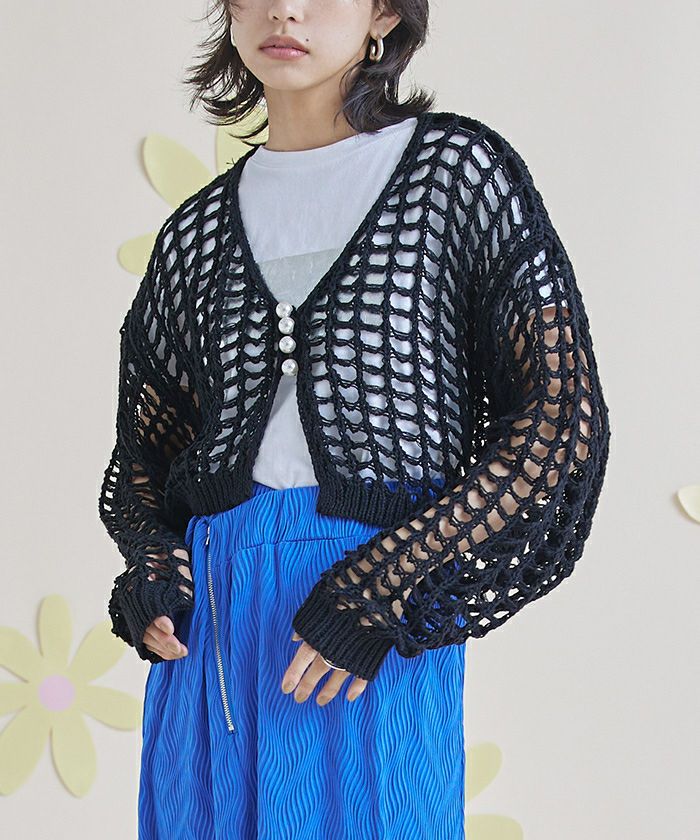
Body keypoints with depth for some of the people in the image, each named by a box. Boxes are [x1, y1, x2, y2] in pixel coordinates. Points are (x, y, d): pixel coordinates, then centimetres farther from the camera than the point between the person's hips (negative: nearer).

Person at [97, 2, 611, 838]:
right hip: (206, 622, 4)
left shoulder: (458, 170, -1)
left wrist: (380, 587, -14)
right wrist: (147, 567, -3)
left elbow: (564, 419, -7)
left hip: (382, 650, -4)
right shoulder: (199, 229, 12)